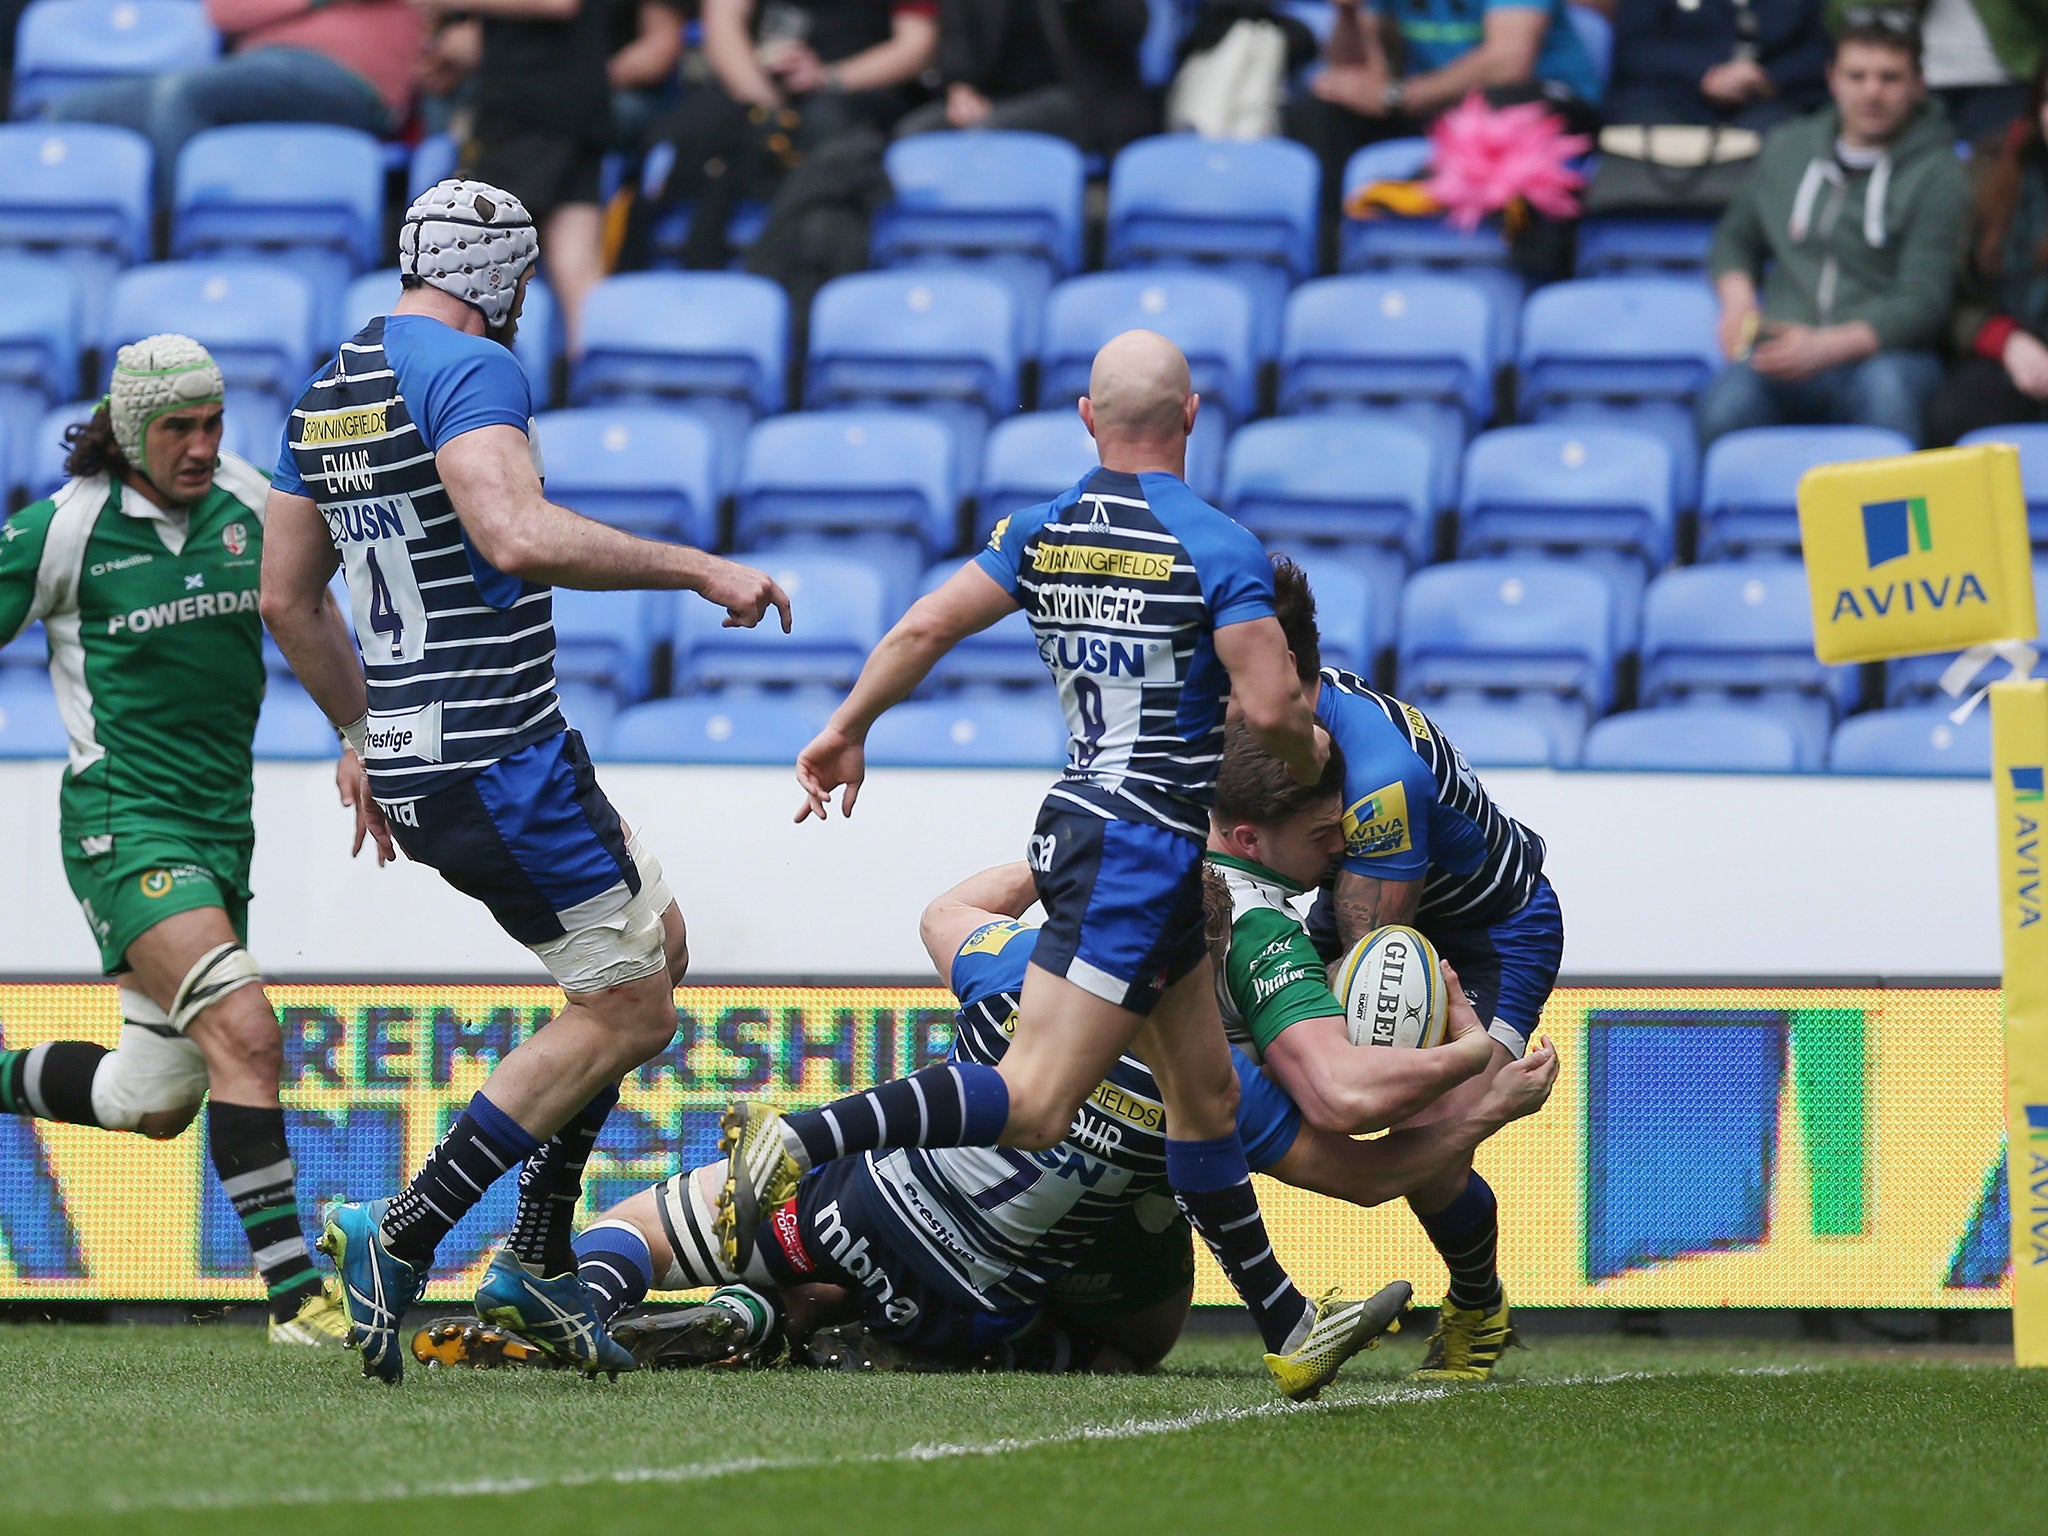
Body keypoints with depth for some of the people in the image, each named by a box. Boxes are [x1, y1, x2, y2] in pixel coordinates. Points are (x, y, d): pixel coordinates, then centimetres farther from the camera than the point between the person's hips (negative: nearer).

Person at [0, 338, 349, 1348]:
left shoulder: (244, 501, 5)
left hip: (221, 823, 6)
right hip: (124, 825, -6)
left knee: (154, 1103, 7)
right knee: (246, 1033, -24)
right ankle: (293, 1293, -23)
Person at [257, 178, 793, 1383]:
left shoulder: (329, 393, 15)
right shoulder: (472, 372, -14)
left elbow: (288, 598, 22)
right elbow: (518, 535, -31)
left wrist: (362, 735, 32)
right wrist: (703, 569, -25)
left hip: (412, 770, 10)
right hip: (501, 763, -10)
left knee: (656, 946, 20)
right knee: (627, 1012, -1)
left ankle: (540, 1259, 16)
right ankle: (404, 1239, -6)